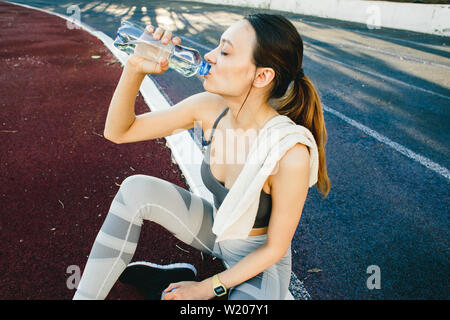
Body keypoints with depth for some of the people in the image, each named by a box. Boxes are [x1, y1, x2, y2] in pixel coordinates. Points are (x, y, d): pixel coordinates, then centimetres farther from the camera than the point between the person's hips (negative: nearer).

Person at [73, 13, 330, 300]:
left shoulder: (290, 154, -34)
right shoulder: (210, 107, -18)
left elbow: (276, 247, -19)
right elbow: (118, 131, -11)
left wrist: (208, 288, -13)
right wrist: (135, 67, -27)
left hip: (260, 262, -4)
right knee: (137, 189, -19)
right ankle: (84, 296, -6)